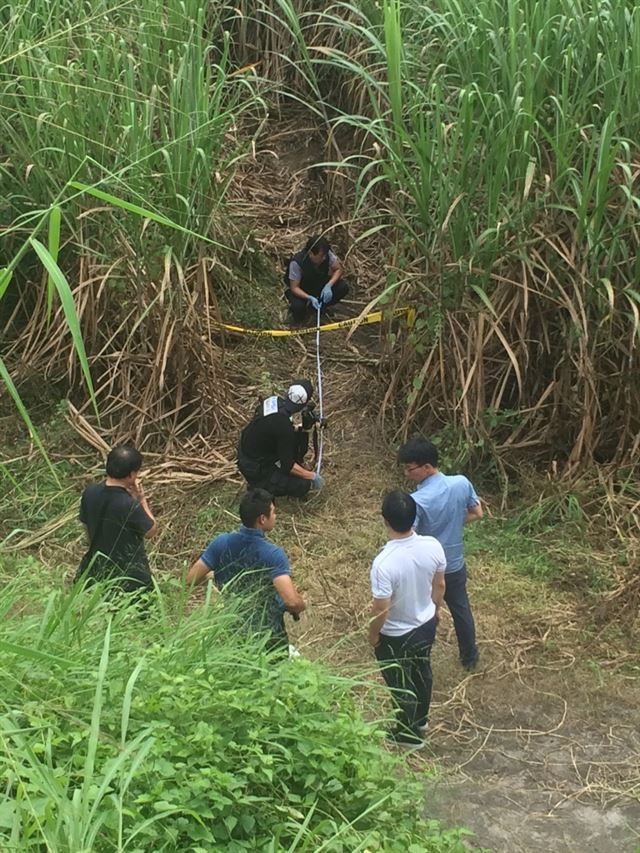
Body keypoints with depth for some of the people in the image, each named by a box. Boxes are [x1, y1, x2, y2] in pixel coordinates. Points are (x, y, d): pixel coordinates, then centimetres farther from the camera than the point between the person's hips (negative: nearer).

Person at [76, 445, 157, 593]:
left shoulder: (90, 493, -8)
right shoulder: (130, 506, -27)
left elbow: (87, 525, 6)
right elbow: (151, 531, -10)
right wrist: (142, 499, -7)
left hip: (97, 567, 6)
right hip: (128, 573, -6)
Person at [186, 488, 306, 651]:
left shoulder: (221, 543, -14)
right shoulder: (273, 554, -26)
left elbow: (190, 580, -8)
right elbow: (292, 601, -33)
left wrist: (210, 575, 12)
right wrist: (301, 606, -10)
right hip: (267, 631, -4)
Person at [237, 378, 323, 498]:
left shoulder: (274, 400, -10)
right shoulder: (283, 426, -33)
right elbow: (288, 466, -23)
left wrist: (303, 428, -1)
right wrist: (312, 476, -10)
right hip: (255, 470, -9)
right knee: (303, 485, -13)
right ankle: (261, 488, 4)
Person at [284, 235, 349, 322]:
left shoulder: (326, 254, -22)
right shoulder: (297, 262, -33)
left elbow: (338, 269, -9)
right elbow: (294, 287, -26)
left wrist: (328, 286, -27)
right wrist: (310, 298, -42)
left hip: (320, 284, 4)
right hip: (301, 291, -4)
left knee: (343, 287, -21)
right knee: (297, 307, -37)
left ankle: (320, 306, 2)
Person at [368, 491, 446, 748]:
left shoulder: (384, 563, -38)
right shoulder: (433, 546, -21)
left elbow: (380, 611, -27)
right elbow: (439, 585, -3)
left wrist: (373, 635, -6)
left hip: (396, 636, -5)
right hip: (427, 624, 6)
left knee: (401, 685, 20)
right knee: (422, 672, 30)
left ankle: (410, 734, 43)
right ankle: (420, 719, 54)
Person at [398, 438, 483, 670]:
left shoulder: (417, 501, -32)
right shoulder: (462, 483, -15)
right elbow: (477, 513, 1)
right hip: (455, 564, 5)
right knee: (461, 609, 27)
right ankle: (469, 656, 44)